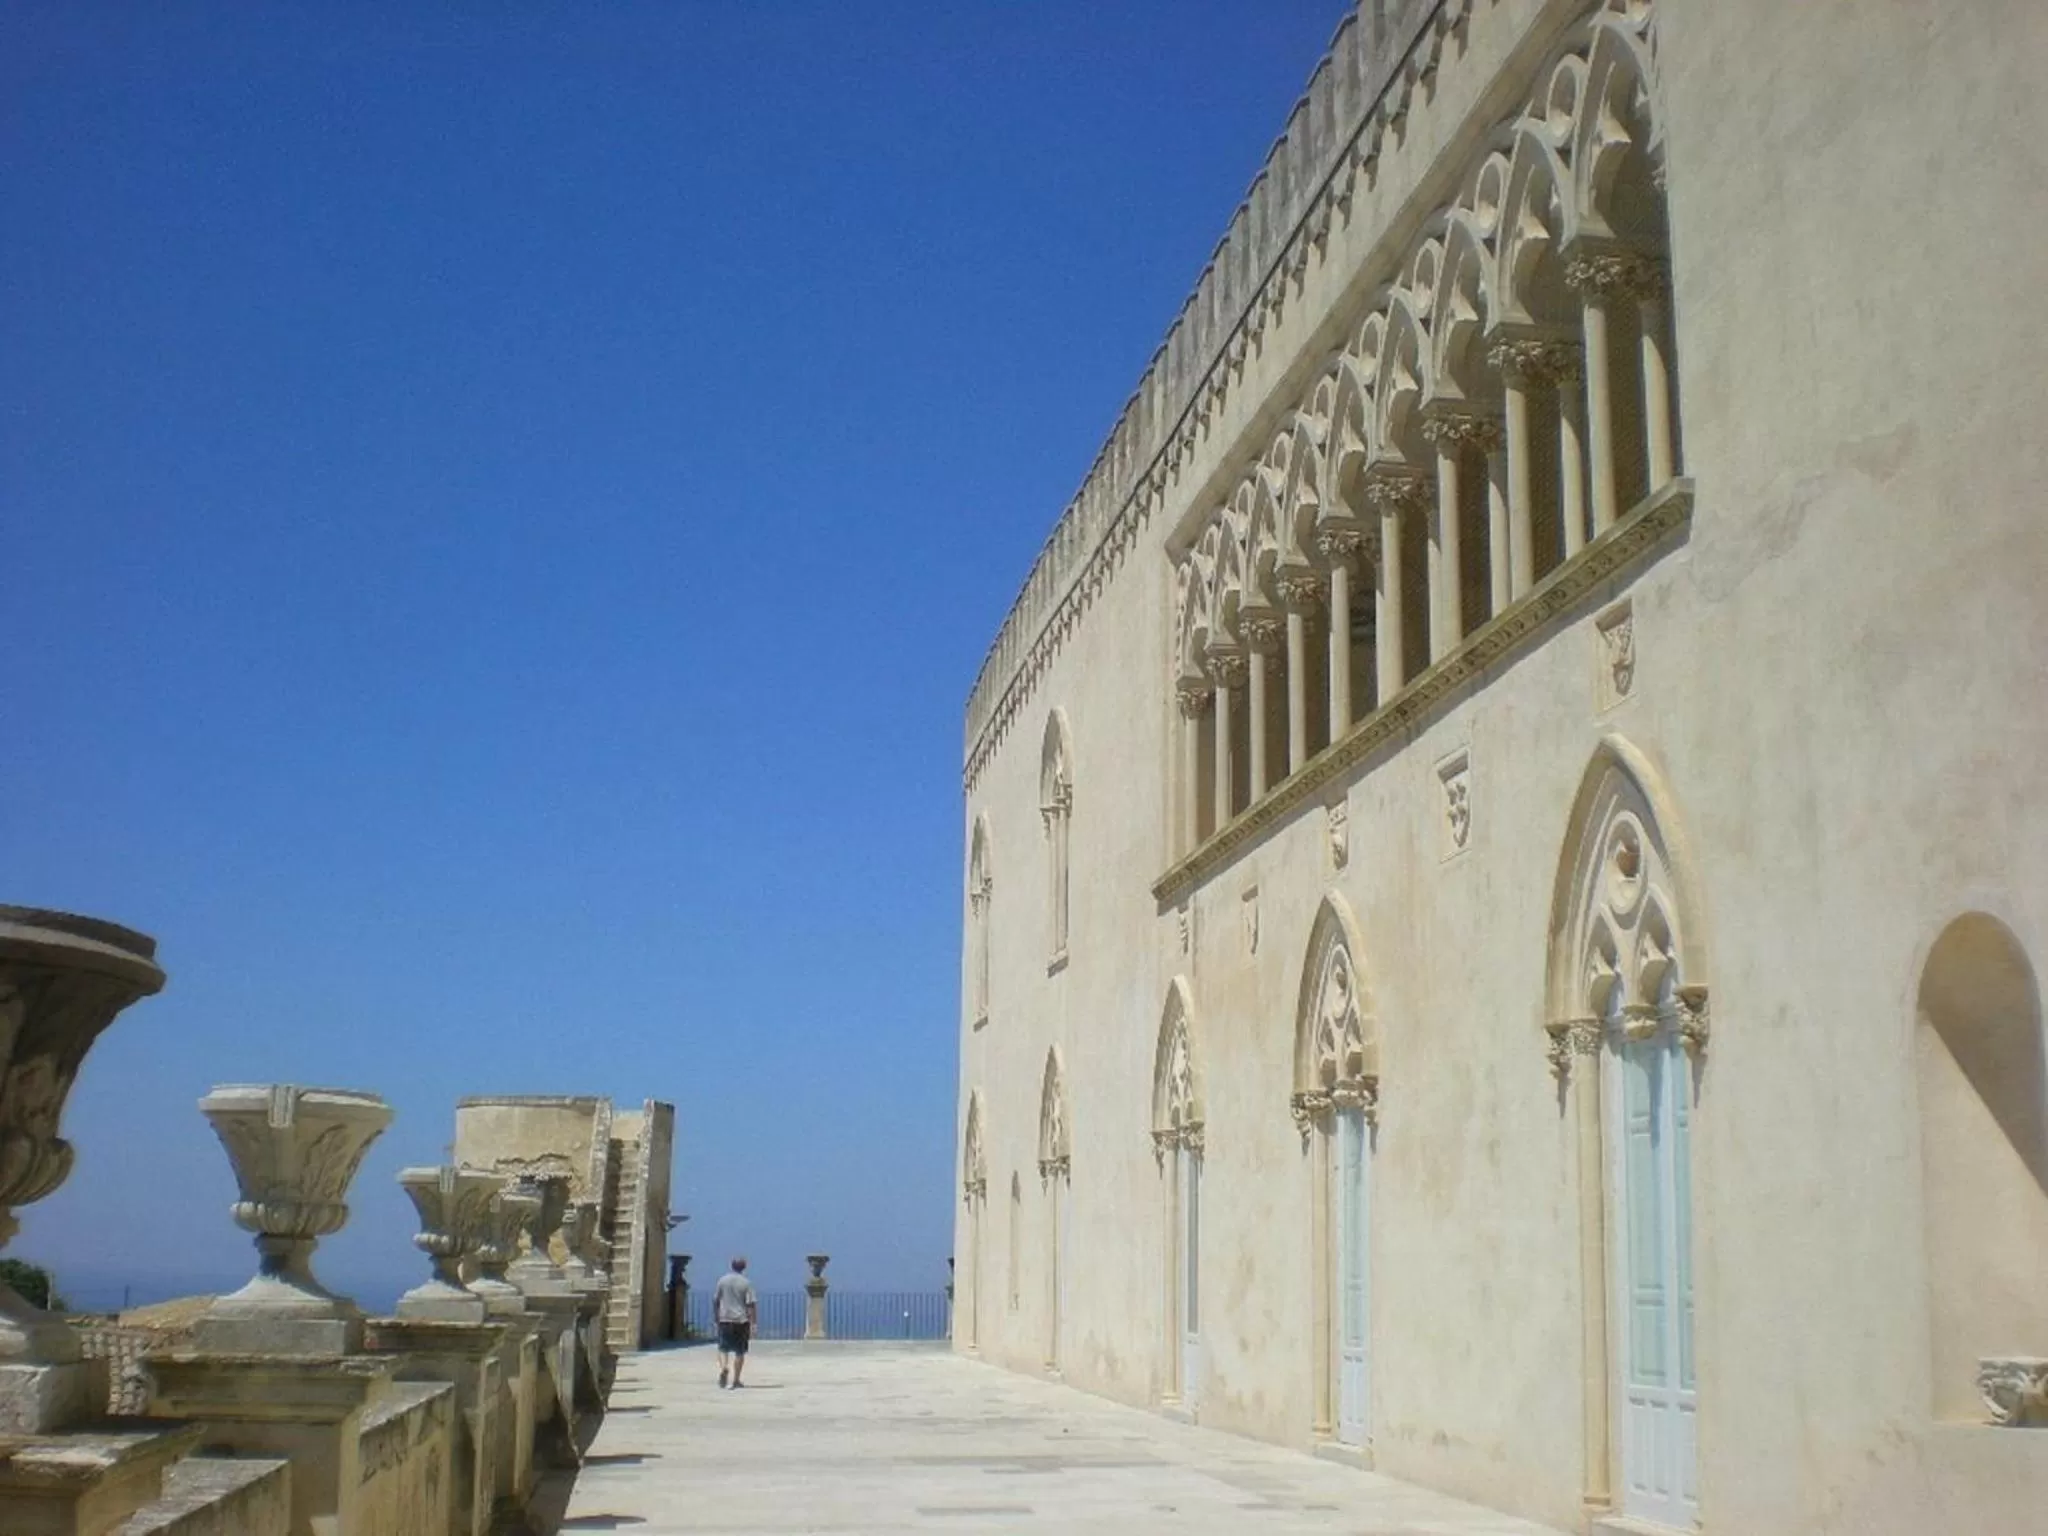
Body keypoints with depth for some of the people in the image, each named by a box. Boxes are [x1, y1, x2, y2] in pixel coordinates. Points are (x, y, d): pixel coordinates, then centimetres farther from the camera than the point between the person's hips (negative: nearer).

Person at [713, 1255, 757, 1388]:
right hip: (741, 1320, -1)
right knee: (740, 1351, 8)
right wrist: (753, 1324, -5)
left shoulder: (722, 1280, 3)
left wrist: (716, 1318, 18)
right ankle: (736, 1380, 9)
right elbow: (751, 1305, -9)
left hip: (724, 1319, 1)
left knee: (723, 1348, 8)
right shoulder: (746, 1283, -4)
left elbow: (715, 1301, 7)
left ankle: (723, 1368, -20)